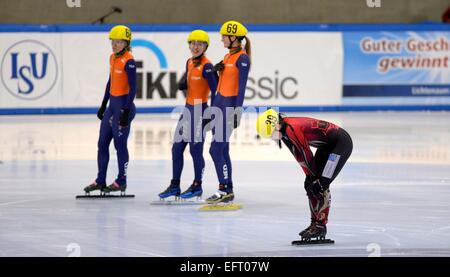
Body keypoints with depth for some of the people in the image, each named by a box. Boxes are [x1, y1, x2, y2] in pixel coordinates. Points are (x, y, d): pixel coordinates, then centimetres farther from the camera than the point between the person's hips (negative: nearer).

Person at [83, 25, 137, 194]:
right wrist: (103, 105, 20)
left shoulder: (128, 61, -16)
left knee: (120, 144, -1)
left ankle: (121, 182, 9)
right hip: (112, 104, 9)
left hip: (123, 104, -9)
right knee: (102, 143, 10)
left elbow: (132, 88, -17)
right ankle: (100, 181, 17)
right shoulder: (113, 58, 10)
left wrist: (126, 112, -20)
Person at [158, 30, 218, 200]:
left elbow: (214, 90, -18)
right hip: (188, 108, 8)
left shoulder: (206, 66, -14)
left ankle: (197, 186, 10)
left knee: (195, 149, -3)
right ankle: (174, 186, 17)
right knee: (177, 148, 10)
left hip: (199, 109, -8)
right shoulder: (190, 63, 11)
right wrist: (183, 83, -9)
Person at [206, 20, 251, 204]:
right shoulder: (228, 56, 15)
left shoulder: (242, 58, -12)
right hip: (219, 103, 9)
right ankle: (228, 190, 14)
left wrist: (237, 111, -19)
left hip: (229, 105, -9)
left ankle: (223, 190, -7)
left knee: (216, 149, -11)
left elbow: (241, 87, -16)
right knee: (222, 149, 10)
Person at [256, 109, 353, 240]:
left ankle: (321, 225, -9)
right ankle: (315, 223, 15)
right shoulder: (285, 132, 1)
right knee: (310, 185, 8)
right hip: (327, 145, 10)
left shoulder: (292, 128, -28)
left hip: (341, 143, -10)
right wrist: (310, 175, 1)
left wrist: (314, 176, -9)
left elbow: (307, 154, -20)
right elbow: (300, 157, 6)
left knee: (321, 185, -14)